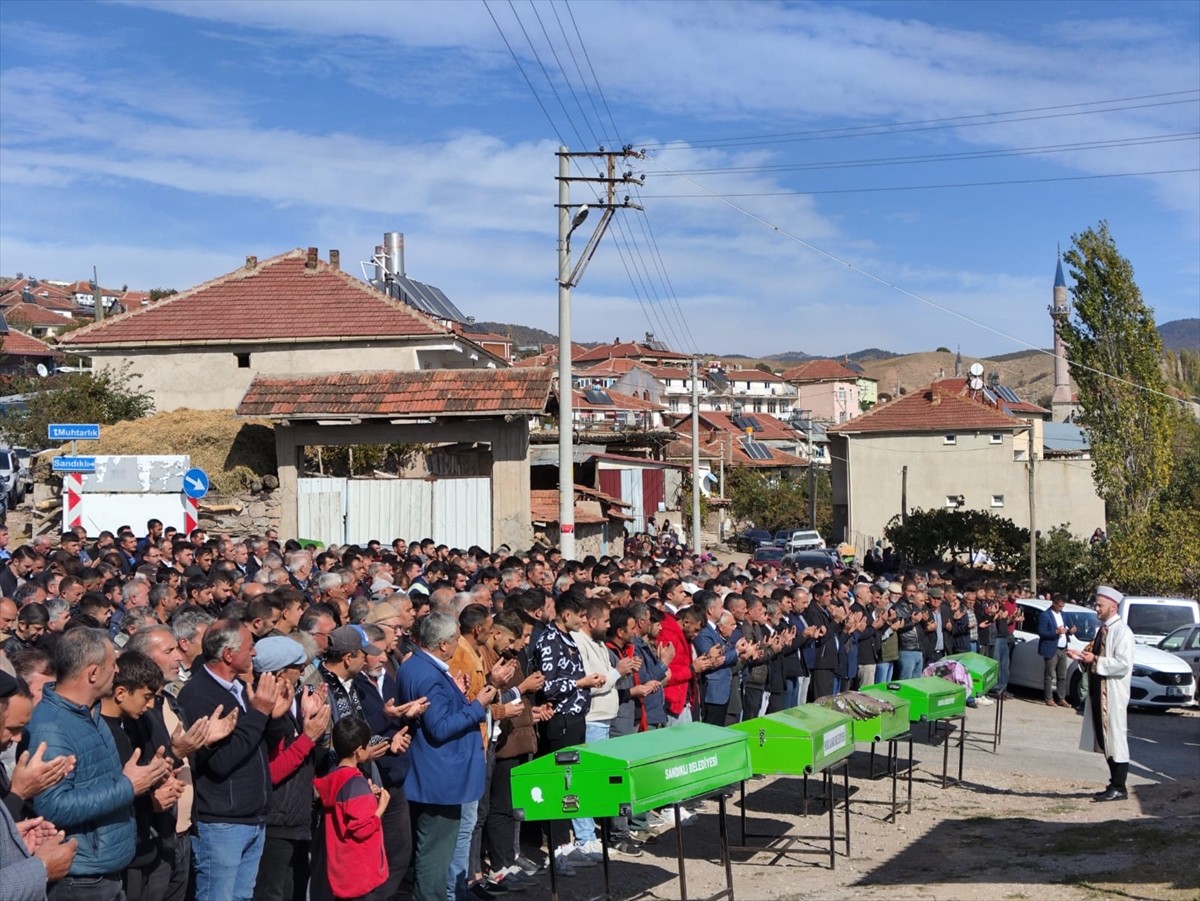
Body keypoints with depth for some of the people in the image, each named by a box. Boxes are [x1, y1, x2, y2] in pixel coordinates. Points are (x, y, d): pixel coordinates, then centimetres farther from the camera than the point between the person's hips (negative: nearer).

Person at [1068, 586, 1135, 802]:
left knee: (1115, 738, -4)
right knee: (1103, 739, 12)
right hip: (1099, 692, 9)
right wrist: (1082, 657, 6)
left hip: (1114, 694, -9)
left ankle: (1119, 788, 2)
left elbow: (1124, 664, -21)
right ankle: (1114, 784, 21)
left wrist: (1095, 661, -20)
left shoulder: (1121, 631, -13)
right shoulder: (1103, 629, 14)